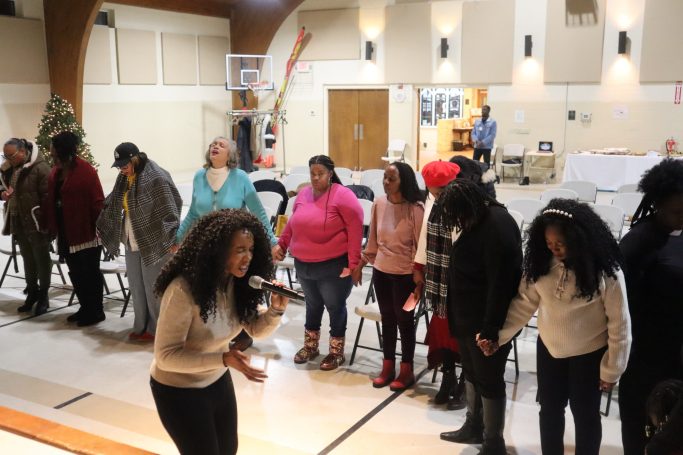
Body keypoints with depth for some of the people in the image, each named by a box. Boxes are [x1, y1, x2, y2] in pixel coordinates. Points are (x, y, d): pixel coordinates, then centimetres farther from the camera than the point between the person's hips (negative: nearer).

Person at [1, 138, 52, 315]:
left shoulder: (40, 168, -15)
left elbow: (48, 196, -17)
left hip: (37, 223, -7)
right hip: (19, 223, 7)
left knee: (42, 259, 4)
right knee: (28, 259, 17)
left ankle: (43, 295, 14)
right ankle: (32, 292, 28)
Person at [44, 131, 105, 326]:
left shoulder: (86, 171, -16)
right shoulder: (55, 171, 8)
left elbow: (97, 202, -17)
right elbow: (51, 200, 13)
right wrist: (51, 226, 9)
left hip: (86, 232, -8)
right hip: (66, 233, 8)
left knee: (90, 272, 3)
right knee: (75, 272, 15)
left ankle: (96, 311, 14)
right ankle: (85, 307, 28)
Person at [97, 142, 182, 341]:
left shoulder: (156, 178, -17)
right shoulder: (124, 178, 7)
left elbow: (170, 210, -19)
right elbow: (112, 206, 20)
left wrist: (171, 241, -23)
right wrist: (103, 227, 24)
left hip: (153, 244, -8)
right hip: (131, 243, 8)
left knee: (154, 288, 1)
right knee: (136, 288, 15)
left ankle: (157, 329, 15)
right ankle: (141, 327, 28)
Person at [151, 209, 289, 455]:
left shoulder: (237, 283, -12)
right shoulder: (183, 290, -32)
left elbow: (256, 328, -2)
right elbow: (165, 355, -27)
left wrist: (276, 310, -23)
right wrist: (224, 359, -35)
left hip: (218, 381, 7)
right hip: (178, 390, -7)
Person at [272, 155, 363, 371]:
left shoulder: (342, 196, -14)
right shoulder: (303, 195, 6)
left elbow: (355, 229, -17)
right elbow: (293, 223, 18)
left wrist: (353, 262, -20)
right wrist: (281, 244, 15)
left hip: (334, 266, -6)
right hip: (303, 265, 6)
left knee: (335, 307, 8)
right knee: (313, 305, 20)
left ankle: (336, 352, 22)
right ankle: (310, 346, 35)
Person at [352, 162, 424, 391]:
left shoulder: (415, 208, -17)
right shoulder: (379, 203, -1)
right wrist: (361, 264, 12)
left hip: (405, 274, -5)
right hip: (381, 271, 5)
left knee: (404, 321, 9)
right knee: (387, 319, 16)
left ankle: (406, 370, 24)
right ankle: (388, 367, 31)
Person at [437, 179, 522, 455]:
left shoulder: (497, 226, -23)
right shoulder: (478, 222, 6)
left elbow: (501, 284, -25)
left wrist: (490, 328, -24)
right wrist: (456, 314, 14)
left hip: (485, 321, -9)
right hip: (468, 316, 9)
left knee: (489, 380, 4)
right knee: (471, 372, 21)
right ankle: (474, 426, 38)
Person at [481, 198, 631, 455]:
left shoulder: (605, 269, -23)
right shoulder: (541, 262, -12)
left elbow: (619, 323, -15)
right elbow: (524, 303, -3)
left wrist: (612, 369, -11)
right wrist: (499, 336, -12)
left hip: (589, 354, -4)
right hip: (548, 349, 4)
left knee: (585, 414, 14)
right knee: (550, 410, 19)